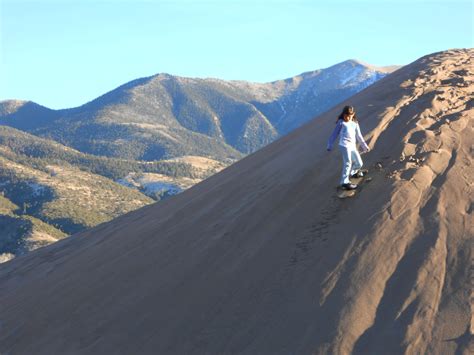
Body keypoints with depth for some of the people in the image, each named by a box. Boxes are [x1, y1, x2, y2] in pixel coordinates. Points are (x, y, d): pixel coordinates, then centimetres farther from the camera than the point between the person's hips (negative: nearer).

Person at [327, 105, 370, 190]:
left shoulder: (355, 123, 18)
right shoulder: (341, 122, 4)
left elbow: (359, 136, 24)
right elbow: (335, 134, 7)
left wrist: (364, 146, 25)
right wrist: (330, 145, 6)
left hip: (353, 146, 6)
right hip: (344, 145, -6)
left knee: (359, 163, 10)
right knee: (347, 163, -15)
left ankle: (352, 172, 40)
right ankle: (345, 182, -13)